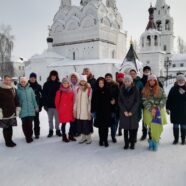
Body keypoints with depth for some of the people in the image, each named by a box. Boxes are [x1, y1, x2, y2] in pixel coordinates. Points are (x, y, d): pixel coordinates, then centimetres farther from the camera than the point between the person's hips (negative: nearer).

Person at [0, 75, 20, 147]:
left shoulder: (13, 89, 10)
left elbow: (16, 100, 16)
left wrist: (17, 109, 11)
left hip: (12, 112, 5)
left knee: (10, 127, 11)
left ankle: (10, 140, 23)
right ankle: (7, 142, 13)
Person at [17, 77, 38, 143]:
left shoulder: (30, 89, 3)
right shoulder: (18, 90, -2)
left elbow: (33, 99, 8)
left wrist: (36, 107, 9)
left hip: (30, 110, 1)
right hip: (23, 110, -1)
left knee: (30, 123, 0)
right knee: (24, 124, 4)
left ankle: (29, 136, 14)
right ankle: (27, 136, 19)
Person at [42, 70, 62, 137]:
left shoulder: (59, 84, -1)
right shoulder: (46, 84, 1)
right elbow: (44, 95, 0)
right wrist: (44, 104, -5)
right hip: (49, 105, 1)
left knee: (57, 119, 9)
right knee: (50, 119, 12)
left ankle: (57, 130, 23)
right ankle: (51, 131, 23)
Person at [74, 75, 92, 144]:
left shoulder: (89, 89, -7)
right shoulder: (78, 89, 10)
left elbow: (90, 100, -8)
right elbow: (76, 100, 12)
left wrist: (89, 110, -10)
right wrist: (74, 109, 10)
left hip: (86, 110, -5)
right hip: (79, 110, 5)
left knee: (87, 124, -2)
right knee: (80, 124, 7)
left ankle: (89, 138, 15)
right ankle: (83, 137, 23)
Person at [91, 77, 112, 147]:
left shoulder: (107, 91, 2)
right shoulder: (95, 91, 1)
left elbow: (110, 99, 6)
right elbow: (93, 101, -1)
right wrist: (93, 111, -5)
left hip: (106, 111, 0)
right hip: (99, 111, 0)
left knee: (106, 126, 1)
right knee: (100, 127, 6)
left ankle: (105, 140, 9)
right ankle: (101, 140, 17)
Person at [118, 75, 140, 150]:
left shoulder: (135, 89, -2)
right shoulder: (122, 90, 4)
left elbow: (137, 102, -4)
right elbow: (120, 101, 3)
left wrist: (131, 111, -11)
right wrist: (124, 111, -7)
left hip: (133, 112, -1)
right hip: (124, 112, 2)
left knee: (133, 129, 1)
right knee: (126, 128, 5)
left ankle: (132, 143, 15)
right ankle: (126, 143, 15)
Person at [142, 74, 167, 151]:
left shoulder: (160, 90, 5)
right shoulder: (145, 90, 5)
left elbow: (164, 100, -1)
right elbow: (144, 101, -2)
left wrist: (156, 108, -11)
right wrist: (151, 109, -12)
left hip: (159, 111, 0)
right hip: (149, 111, 0)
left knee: (158, 127, -4)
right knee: (151, 127, -1)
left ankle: (155, 142, 8)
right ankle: (151, 142, 11)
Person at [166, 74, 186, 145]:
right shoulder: (173, 89, -1)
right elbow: (169, 99, 0)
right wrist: (168, 108, -4)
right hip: (175, 111, 0)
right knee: (175, 126, 9)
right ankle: (176, 139, 22)